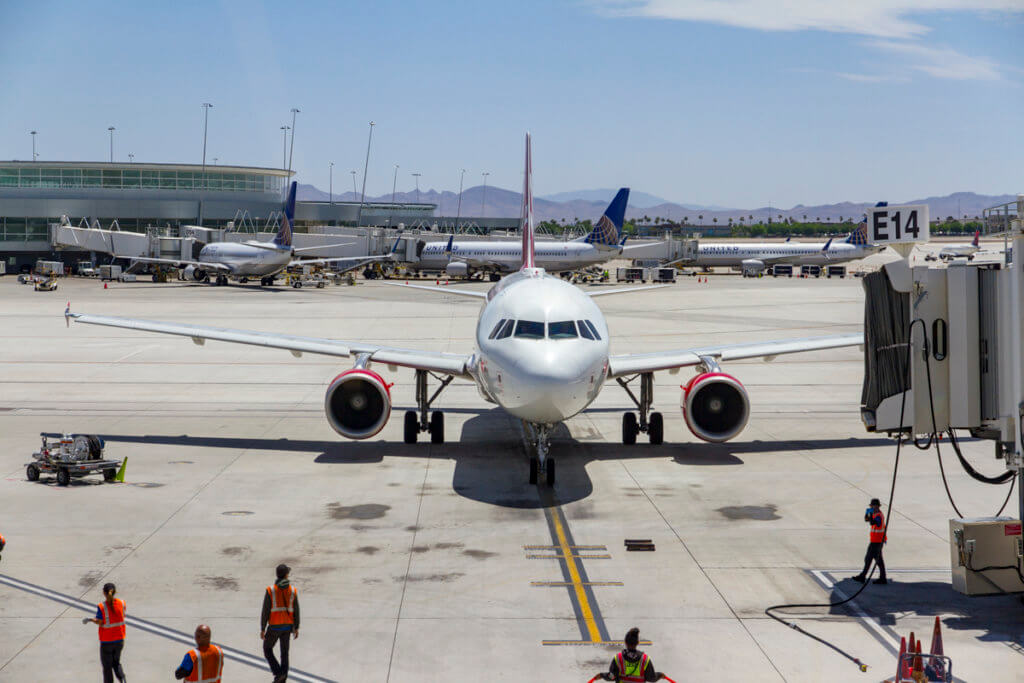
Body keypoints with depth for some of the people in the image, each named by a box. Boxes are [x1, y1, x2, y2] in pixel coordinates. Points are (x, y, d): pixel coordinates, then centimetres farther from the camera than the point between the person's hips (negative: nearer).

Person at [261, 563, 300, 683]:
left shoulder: (270, 591, -16)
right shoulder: (293, 590, -7)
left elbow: (265, 612, -14)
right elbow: (296, 611, -1)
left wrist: (262, 629, -4)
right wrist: (296, 628, 10)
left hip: (274, 627, -3)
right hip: (287, 626, 3)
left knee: (267, 649, 15)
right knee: (284, 652, 17)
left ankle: (278, 673, 0)